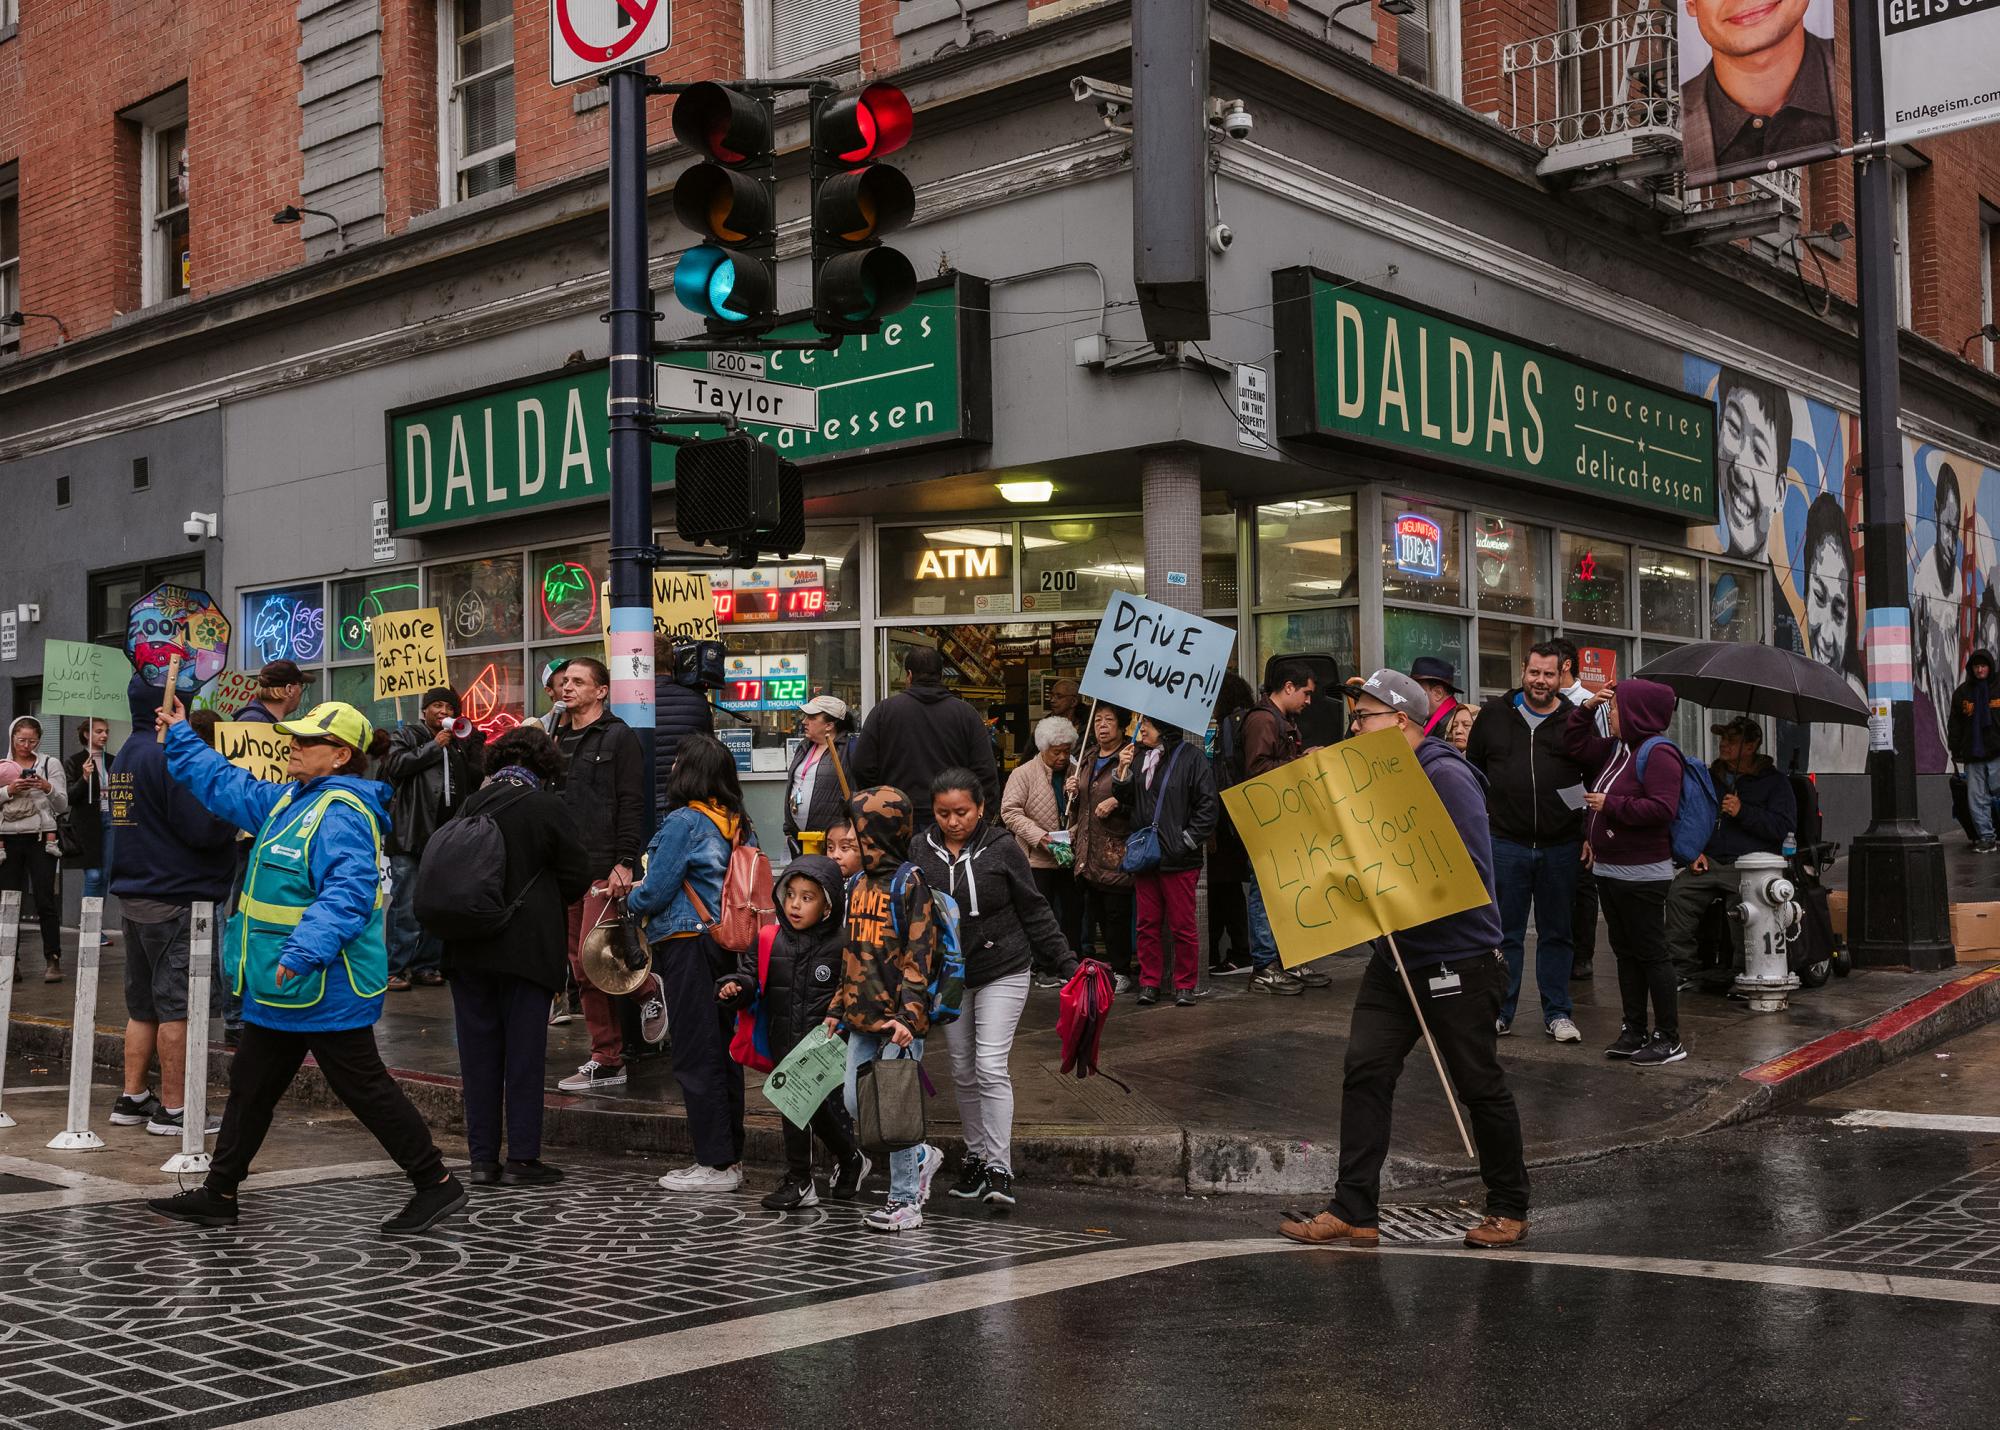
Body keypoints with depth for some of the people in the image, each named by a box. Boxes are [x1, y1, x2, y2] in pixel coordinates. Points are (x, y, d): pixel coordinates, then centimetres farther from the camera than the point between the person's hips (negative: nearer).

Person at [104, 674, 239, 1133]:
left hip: (133, 896, 9)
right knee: (177, 1006, -3)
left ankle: (132, 1099, 22)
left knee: (143, 1005, 16)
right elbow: (204, 828, -23)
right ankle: (172, 1109, 1)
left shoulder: (127, 754, 14)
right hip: (175, 897, -9)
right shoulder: (170, 755, -17)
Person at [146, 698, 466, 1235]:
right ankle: (219, 1194, 28)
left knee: (364, 1087, -4)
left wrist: (307, 948, -40)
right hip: (281, 988, 10)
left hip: (326, 987, -10)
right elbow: (228, 787, 28)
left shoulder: (343, 813, -19)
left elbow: (349, 890, -31)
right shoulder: (290, 801, 13)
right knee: (250, 1085, 17)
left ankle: (437, 1185, 6)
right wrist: (181, 737, 33)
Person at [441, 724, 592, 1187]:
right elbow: (577, 876, -5)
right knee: (524, 1049, 3)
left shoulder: (471, 805, 3)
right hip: (526, 947, -4)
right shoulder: (547, 807, -9)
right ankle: (521, 1158, 4)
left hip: (467, 946, 4)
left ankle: (483, 1158, 13)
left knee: (478, 1049, 9)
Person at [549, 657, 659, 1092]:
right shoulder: (559, 738, 18)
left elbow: (632, 804, -10)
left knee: (593, 959, -16)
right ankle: (607, 1062, 11)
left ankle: (649, 989, 13)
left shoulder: (618, 737, -4)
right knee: (582, 970, 6)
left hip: (605, 869, -8)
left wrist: (625, 863, -17)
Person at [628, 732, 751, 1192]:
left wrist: (633, 899, 10)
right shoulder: (740, 825, 9)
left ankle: (716, 1164, -1)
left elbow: (656, 891, -13)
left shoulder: (684, 822, -12)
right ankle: (731, 1157, 18)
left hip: (688, 943, -8)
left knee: (695, 1058, -3)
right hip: (727, 944, 8)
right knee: (723, 1053, 12)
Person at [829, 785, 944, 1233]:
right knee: (856, 1104, 9)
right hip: (862, 1019, 8)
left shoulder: (911, 886, -10)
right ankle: (921, 1156, 30)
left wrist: (908, 1014, -23)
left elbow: (919, 956, -15)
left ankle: (905, 1199, 7)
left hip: (897, 1022, -8)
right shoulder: (860, 885, 14)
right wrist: (838, 1007, 18)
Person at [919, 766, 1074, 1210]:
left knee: (991, 1068, -11)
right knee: (963, 1071, 10)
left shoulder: (1002, 848, -10)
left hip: (1002, 972, -3)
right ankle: (975, 1157, 24)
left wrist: (1065, 959, -6)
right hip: (948, 975, 4)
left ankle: (999, 1169, -8)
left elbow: (1034, 910, -3)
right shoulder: (922, 850, -3)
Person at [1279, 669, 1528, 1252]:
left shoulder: (1446, 777, -16)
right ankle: (1354, 1212, 4)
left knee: (1480, 1087, 5)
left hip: (1457, 961, -8)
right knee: (1364, 1073, 0)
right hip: (1394, 958, 8)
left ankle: (1509, 1209, 21)